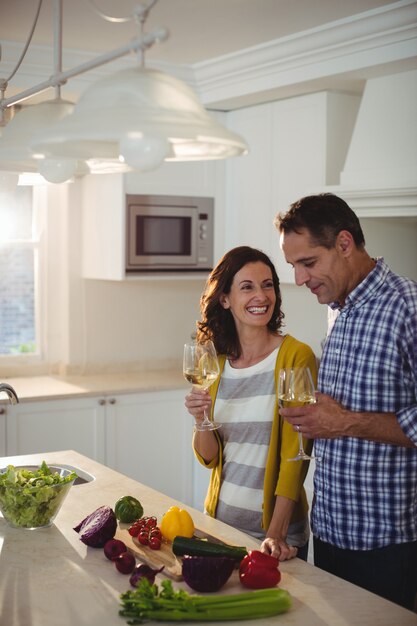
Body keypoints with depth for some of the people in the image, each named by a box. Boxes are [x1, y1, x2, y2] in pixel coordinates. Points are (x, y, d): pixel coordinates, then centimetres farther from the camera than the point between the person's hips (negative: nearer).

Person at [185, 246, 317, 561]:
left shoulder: (296, 356, -13)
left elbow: (294, 455, -14)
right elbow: (210, 458, 4)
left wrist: (276, 533, -20)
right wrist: (202, 420, -15)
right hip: (221, 518, 5)